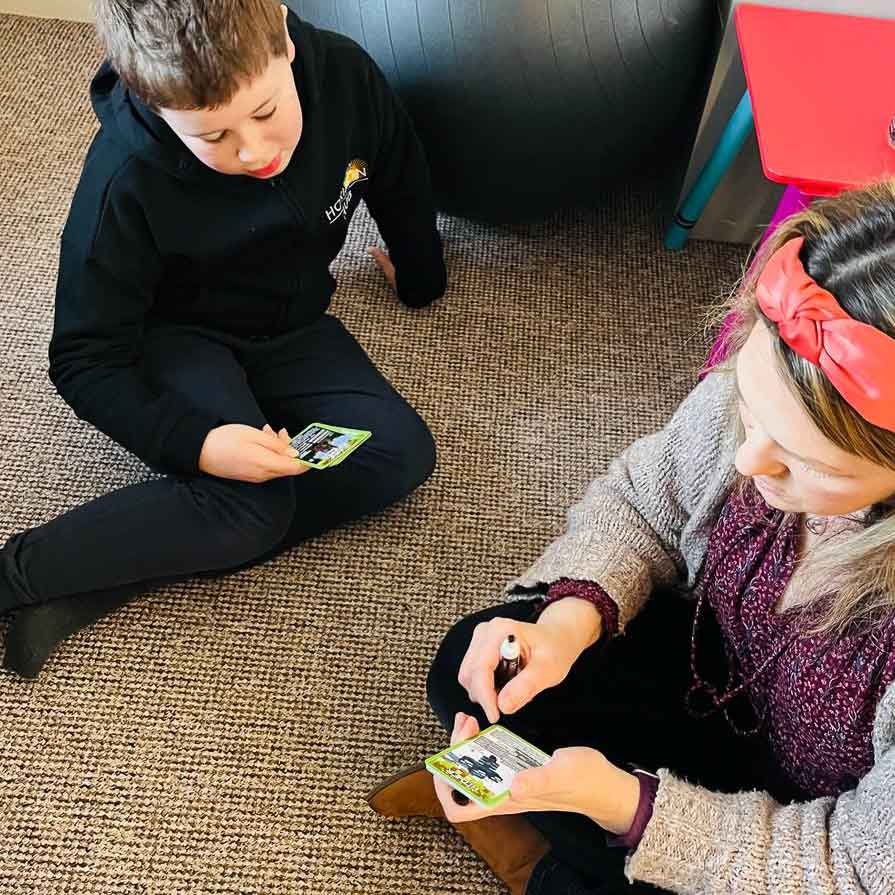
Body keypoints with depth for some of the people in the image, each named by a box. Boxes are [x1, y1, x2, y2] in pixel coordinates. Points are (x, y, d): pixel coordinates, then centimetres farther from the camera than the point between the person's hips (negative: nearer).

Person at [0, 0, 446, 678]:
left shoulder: (343, 76, -20)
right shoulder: (127, 179, -28)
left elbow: (400, 179, 4)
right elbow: (85, 360, -20)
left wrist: (421, 279, 19)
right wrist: (196, 442, -36)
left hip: (289, 326, 6)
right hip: (174, 335, -5)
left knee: (401, 454, -19)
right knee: (252, 504, -31)